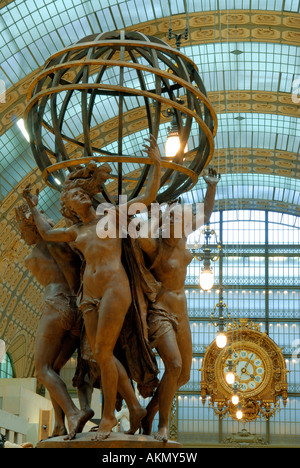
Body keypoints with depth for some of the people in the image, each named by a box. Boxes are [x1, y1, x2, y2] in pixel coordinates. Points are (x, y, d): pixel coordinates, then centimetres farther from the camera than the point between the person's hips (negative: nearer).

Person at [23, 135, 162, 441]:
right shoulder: (77, 231, 24)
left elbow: (149, 197, 8)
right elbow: (47, 234, 36)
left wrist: (157, 163, 3)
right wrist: (34, 208, 46)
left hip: (114, 290, -6)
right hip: (90, 296, 6)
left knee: (102, 353, -10)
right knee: (100, 355, 2)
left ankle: (108, 414, 5)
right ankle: (134, 406, 15)